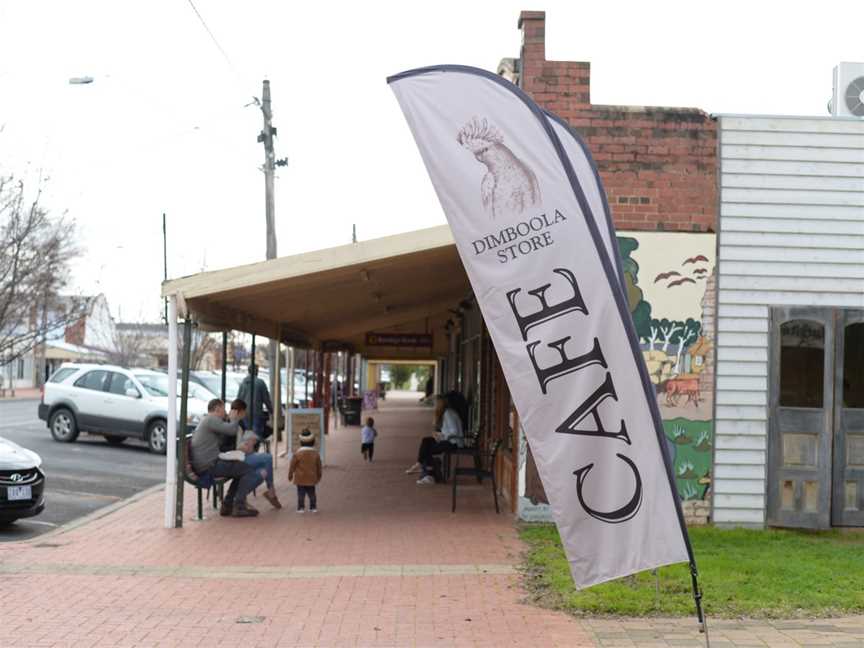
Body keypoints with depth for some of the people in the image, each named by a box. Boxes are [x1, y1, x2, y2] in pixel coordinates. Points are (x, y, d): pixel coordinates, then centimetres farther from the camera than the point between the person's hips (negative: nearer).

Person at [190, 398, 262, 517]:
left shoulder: (205, 421, 24)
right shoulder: (211, 419, -10)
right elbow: (232, 430, -21)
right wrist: (234, 418, 0)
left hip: (202, 466, 11)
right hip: (210, 465, -11)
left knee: (242, 472, 22)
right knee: (249, 471, -9)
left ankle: (227, 505, 15)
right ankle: (239, 506, -10)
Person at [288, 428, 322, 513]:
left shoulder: (297, 454, -11)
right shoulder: (315, 454, -1)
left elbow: (292, 466, -5)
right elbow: (319, 466, 9)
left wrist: (290, 475, 8)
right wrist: (318, 476, 24)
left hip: (300, 479, -3)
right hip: (311, 479, 3)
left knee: (301, 493, 2)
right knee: (311, 493, 12)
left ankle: (301, 507, 0)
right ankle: (313, 507, 15)